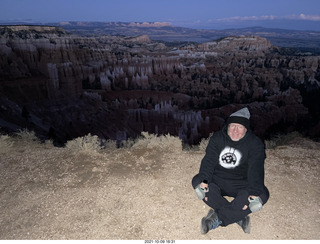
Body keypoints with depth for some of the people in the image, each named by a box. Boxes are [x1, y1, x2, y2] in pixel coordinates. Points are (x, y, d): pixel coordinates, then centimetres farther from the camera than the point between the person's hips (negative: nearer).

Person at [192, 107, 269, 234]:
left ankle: (217, 219, -27)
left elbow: (256, 170, -17)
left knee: (262, 195, -29)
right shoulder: (217, 138, -2)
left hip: (241, 185, -1)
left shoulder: (255, 143, -7)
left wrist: (254, 192, -33)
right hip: (217, 181, 2)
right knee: (197, 182, -26)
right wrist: (203, 180, -28)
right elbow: (208, 161, -11)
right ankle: (239, 217, -25)